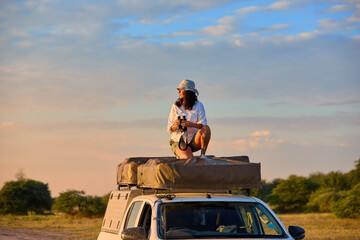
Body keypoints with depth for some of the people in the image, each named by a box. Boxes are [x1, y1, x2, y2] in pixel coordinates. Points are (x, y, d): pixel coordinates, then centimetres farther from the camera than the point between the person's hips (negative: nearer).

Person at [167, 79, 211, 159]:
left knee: (206, 128, -31)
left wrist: (191, 124, -33)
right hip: (179, 141, -1)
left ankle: (202, 155, -19)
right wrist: (175, 125, -24)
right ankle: (180, 155, 5)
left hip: (194, 140, 1)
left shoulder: (198, 105, -1)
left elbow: (203, 125, -13)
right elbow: (170, 129, 1)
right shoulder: (175, 106, 1)